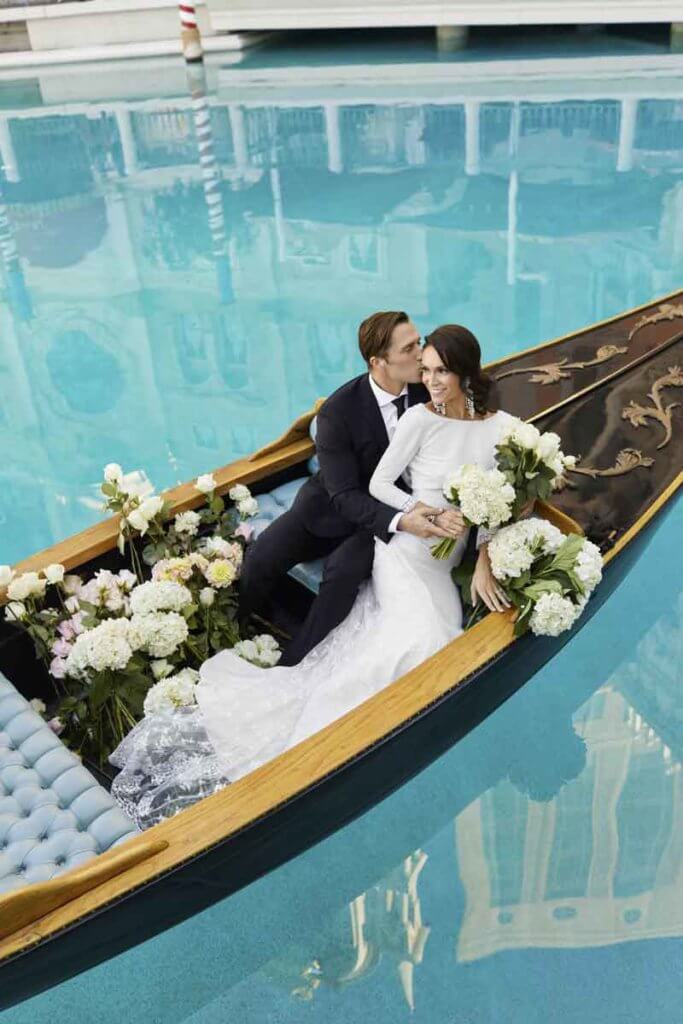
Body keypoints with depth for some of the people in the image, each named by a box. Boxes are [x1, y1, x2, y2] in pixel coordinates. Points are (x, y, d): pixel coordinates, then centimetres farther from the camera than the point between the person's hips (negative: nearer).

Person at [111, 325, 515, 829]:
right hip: (405, 549, -5)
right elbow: (378, 484, -5)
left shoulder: (500, 427, 1)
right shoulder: (421, 417, -9)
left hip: (445, 565, 5)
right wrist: (430, 513, -17)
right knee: (423, 643, -26)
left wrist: (484, 564, -7)